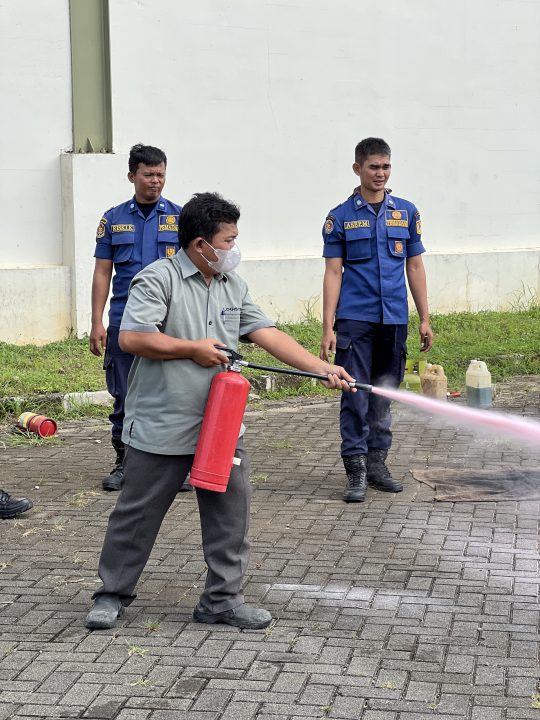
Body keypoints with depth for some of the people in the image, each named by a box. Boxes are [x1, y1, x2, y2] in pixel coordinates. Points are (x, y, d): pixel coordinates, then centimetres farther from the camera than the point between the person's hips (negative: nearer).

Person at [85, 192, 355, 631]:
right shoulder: (159, 279, -10)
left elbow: (269, 335, 6)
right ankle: (113, 595, 19)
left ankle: (222, 599, 16)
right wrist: (193, 349, -13)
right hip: (162, 426, -6)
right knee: (138, 513, 5)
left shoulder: (234, 287, 11)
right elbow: (131, 338, -20)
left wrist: (324, 369, -3)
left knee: (230, 514, 5)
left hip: (221, 426, 6)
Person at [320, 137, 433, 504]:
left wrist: (425, 319, 8)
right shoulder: (340, 217, 1)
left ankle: (377, 463, 20)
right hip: (355, 319, -3)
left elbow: (415, 267, 12)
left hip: (394, 320, 3)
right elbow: (333, 273, -1)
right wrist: (328, 328, -6)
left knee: (383, 395, 10)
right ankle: (356, 470, 1)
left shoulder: (406, 213, 9)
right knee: (356, 396, -4)